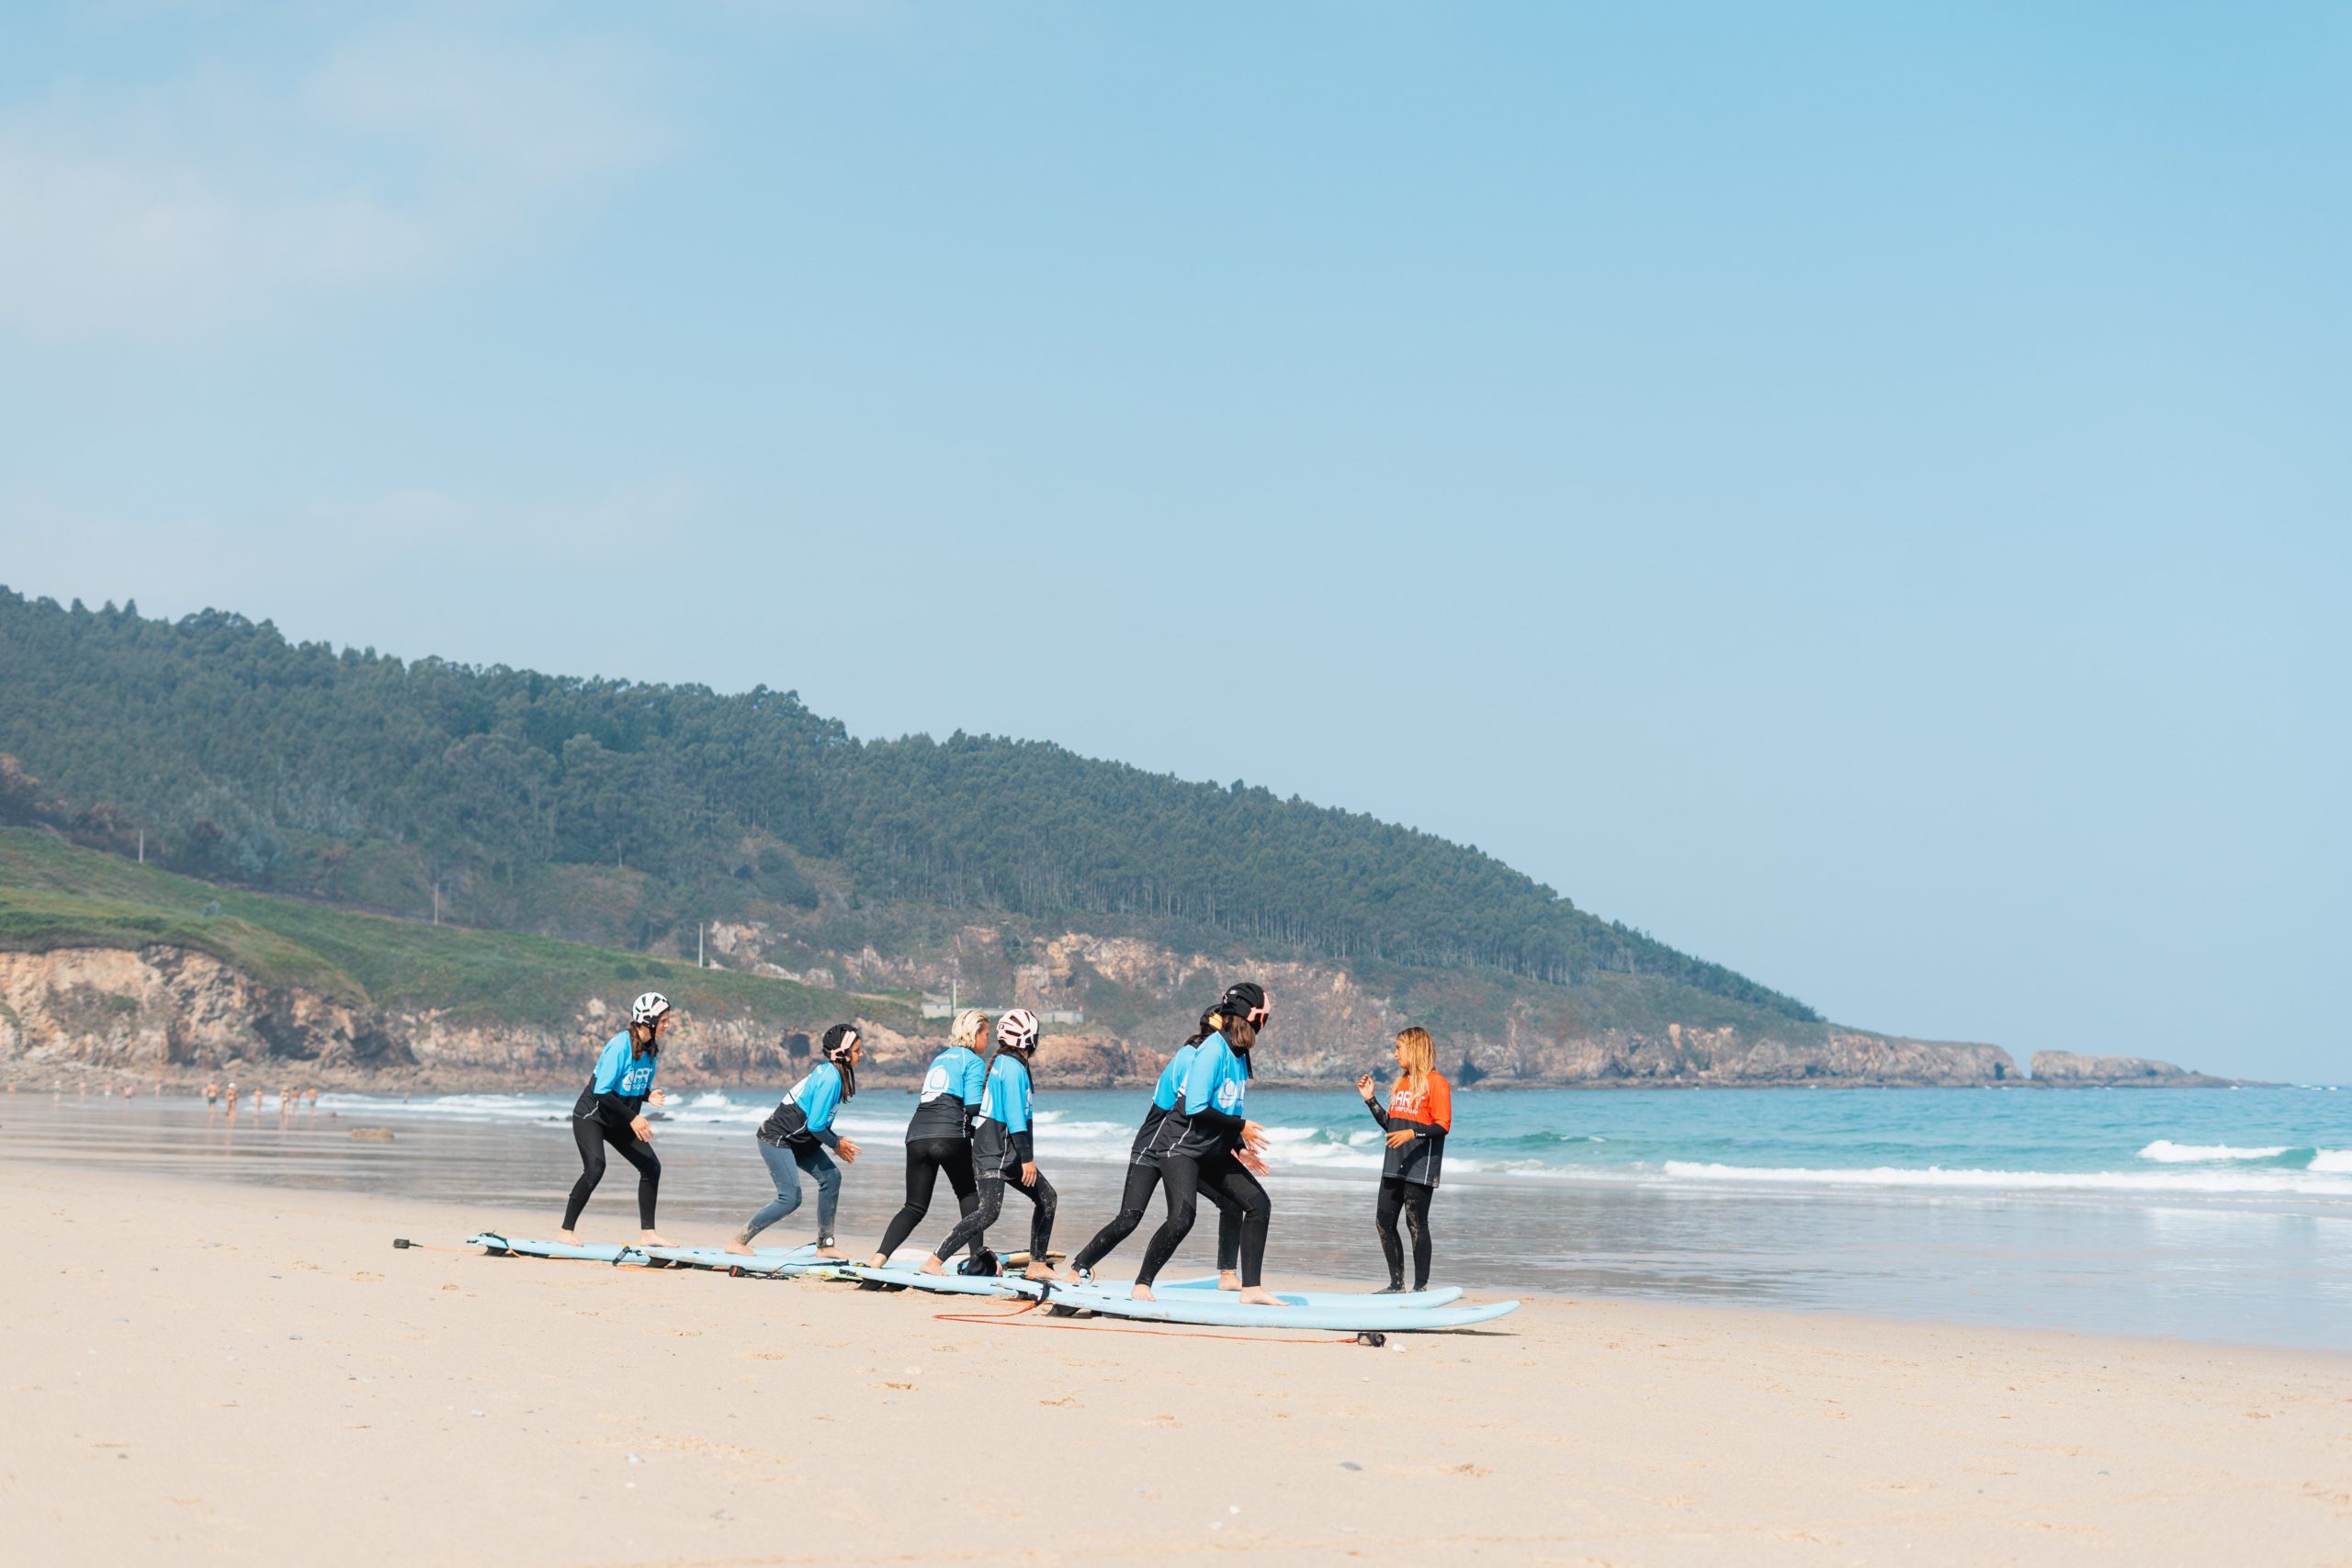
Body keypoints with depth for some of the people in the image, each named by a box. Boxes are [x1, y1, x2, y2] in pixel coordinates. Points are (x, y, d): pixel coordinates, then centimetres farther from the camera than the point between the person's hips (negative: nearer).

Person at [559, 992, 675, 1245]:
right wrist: (632, 1118, -26)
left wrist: (649, 1096, -12)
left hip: (618, 1120, 8)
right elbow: (602, 1092, -26)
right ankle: (566, 1231, -16)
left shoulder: (651, 1049, -1)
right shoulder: (620, 1046, -24)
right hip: (591, 1116, -8)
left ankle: (647, 1233, 6)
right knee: (595, 1168, -26)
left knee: (651, 1166, 0)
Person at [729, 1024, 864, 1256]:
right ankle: (738, 1242, -3)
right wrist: (836, 1144, -6)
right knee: (790, 1198, -13)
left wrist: (838, 1141, 6)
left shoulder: (829, 1072, 8)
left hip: (797, 1139, 10)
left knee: (831, 1176, 5)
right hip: (776, 1139, -10)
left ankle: (825, 1245, 10)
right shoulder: (830, 1079, -23)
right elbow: (815, 1125, -23)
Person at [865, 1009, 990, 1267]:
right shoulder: (974, 1061, 4)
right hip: (950, 1135, -6)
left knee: (915, 1207, 7)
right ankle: (977, 1258, 16)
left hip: (917, 1133, 6)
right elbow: (973, 1107, -7)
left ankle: (878, 1258, -11)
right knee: (969, 1196, 17)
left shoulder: (939, 1059, 27)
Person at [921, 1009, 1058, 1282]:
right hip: (994, 1154, -11)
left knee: (1046, 1197, 13)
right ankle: (934, 1261, -20)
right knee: (989, 1210, -20)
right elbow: (1015, 1115, -19)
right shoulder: (1013, 1067, -14)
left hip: (1008, 1155, 11)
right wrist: (1027, 1158, -20)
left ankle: (1037, 1264, 16)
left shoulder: (1000, 1063, 16)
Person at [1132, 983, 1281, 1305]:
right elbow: (1196, 1109, -25)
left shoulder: (1239, 1055, 10)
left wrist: (1240, 1148, 10)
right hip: (1183, 1149, -9)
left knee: (1258, 1203, 1)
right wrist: (1241, 1127, -17)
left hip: (1215, 1154, 9)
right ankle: (1142, 1285, -5)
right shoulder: (1213, 1051, -19)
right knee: (1181, 1219, -23)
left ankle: (1251, 1288, 3)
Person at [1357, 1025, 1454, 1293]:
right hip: (1395, 1166, 8)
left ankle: (1421, 1286, 2)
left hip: (1420, 1167, -8)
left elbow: (1443, 1125, -15)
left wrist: (1413, 1133, -27)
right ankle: (1397, 1284, 15)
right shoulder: (1401, 1083, 17)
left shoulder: (1436, 1082, -8)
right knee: (1384, 1222, 6)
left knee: (1416, 1224, -5)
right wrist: (1370, 1099, 14)